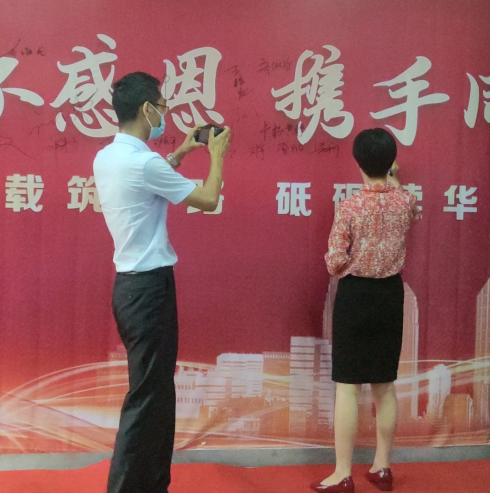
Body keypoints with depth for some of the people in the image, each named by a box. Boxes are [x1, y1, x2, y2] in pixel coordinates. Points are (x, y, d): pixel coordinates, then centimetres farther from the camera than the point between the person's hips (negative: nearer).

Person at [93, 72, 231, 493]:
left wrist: (180, 154, 26)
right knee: (146, 396, 0)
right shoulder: (144, 162, -20)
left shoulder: (107, 157, 7)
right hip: (148, 287, -10)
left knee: (156, 390, 18)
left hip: (132, 283, 10)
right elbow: (208, 200, -9)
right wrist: (217, 156, 7)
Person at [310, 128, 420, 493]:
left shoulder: (350, 206, -15)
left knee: (348, 387, 1)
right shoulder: (405, 201, -2)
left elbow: (335, 263, -15)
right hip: (391, 294, 5)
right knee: (385, 386, 13)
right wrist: (395, 181, 33)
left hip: (355, 295, -4)